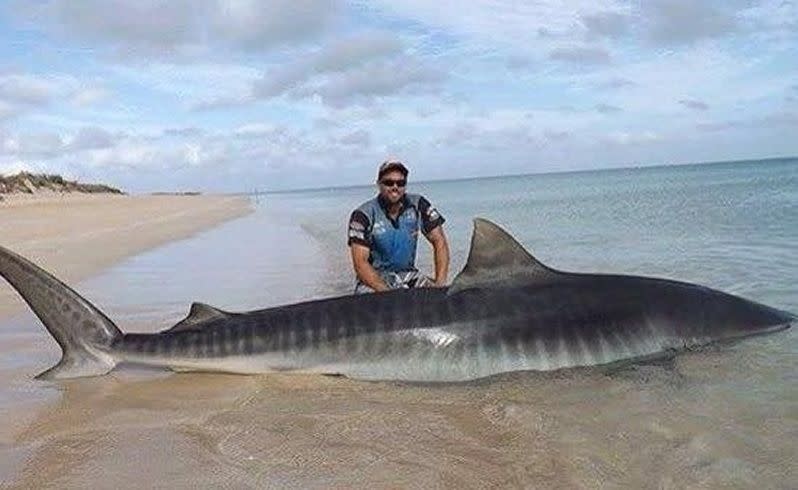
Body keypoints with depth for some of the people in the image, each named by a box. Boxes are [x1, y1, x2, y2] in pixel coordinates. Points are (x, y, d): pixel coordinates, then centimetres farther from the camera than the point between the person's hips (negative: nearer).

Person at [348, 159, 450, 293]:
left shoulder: (418, 205, -2)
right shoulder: (363, 215, -12)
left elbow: (439, 241, -1)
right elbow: (360, 263, -17)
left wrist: (440, 283, -15)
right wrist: (386, 292, -28)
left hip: (408, 274, 3)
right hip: (374, 277, -3)